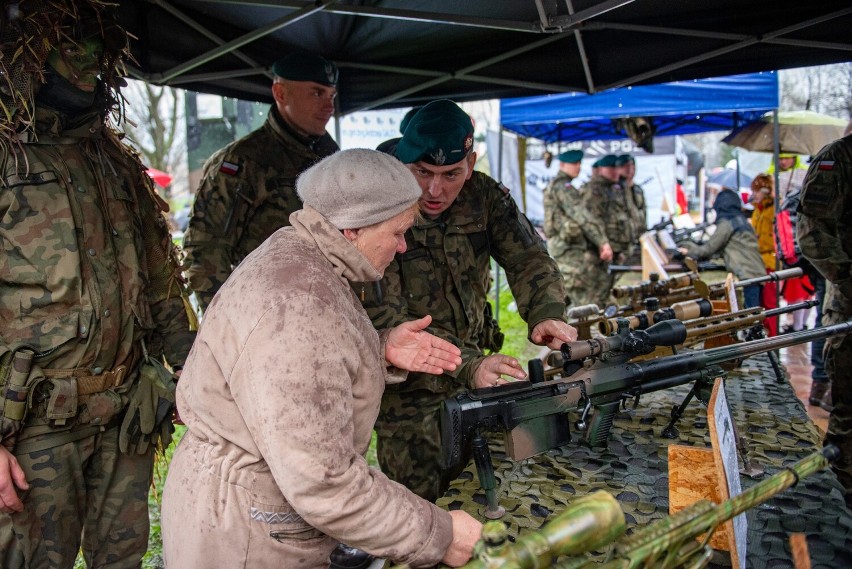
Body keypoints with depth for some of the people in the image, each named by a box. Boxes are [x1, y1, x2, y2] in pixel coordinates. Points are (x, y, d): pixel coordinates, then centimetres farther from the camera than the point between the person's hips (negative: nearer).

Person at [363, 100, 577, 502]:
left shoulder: (485, 196, -5)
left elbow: (527, 255, -11)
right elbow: (384, 318, -28)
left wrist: (546, 313, -34)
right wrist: (468, 366, -39)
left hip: (474, 379, 5)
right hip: (408, 391, -5)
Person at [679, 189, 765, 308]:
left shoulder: (726, 223, -2)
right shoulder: (742, 221, 24)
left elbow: (709, 248, -1)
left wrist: (689, 251, 16)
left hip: (747, 276, -8)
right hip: (759, 273, 8)